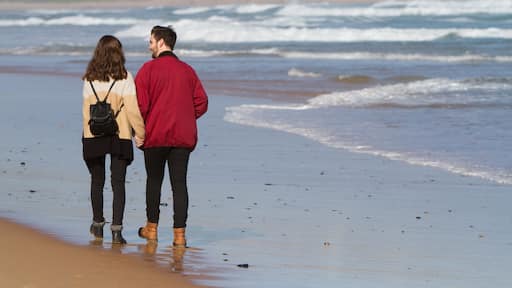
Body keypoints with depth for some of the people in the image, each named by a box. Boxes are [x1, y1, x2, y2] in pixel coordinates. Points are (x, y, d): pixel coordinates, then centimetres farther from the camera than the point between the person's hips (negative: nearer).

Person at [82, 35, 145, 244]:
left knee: (97, 181, 16)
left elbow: (86, 108, 1)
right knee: (118, 182, 1)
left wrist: (88, 132, 8)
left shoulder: (89, 79, 1)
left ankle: (98, 225, 28)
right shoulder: (124, 78, -6)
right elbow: (132, 108, -9)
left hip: (93, 136, 2)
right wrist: (140, 133, -1)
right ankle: (116, 229, -7)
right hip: (119, 136, -2)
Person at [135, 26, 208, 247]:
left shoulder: (149, 69, -7)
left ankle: (152, 228, 22)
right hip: (183, 136, 3)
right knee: (179, 183, 1)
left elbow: (140, 104, -11)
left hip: (155, 135, -3)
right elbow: (201, 102, 6)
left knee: (154, 181, 13)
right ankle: (179, 233, -5)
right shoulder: (187, 71, 7)